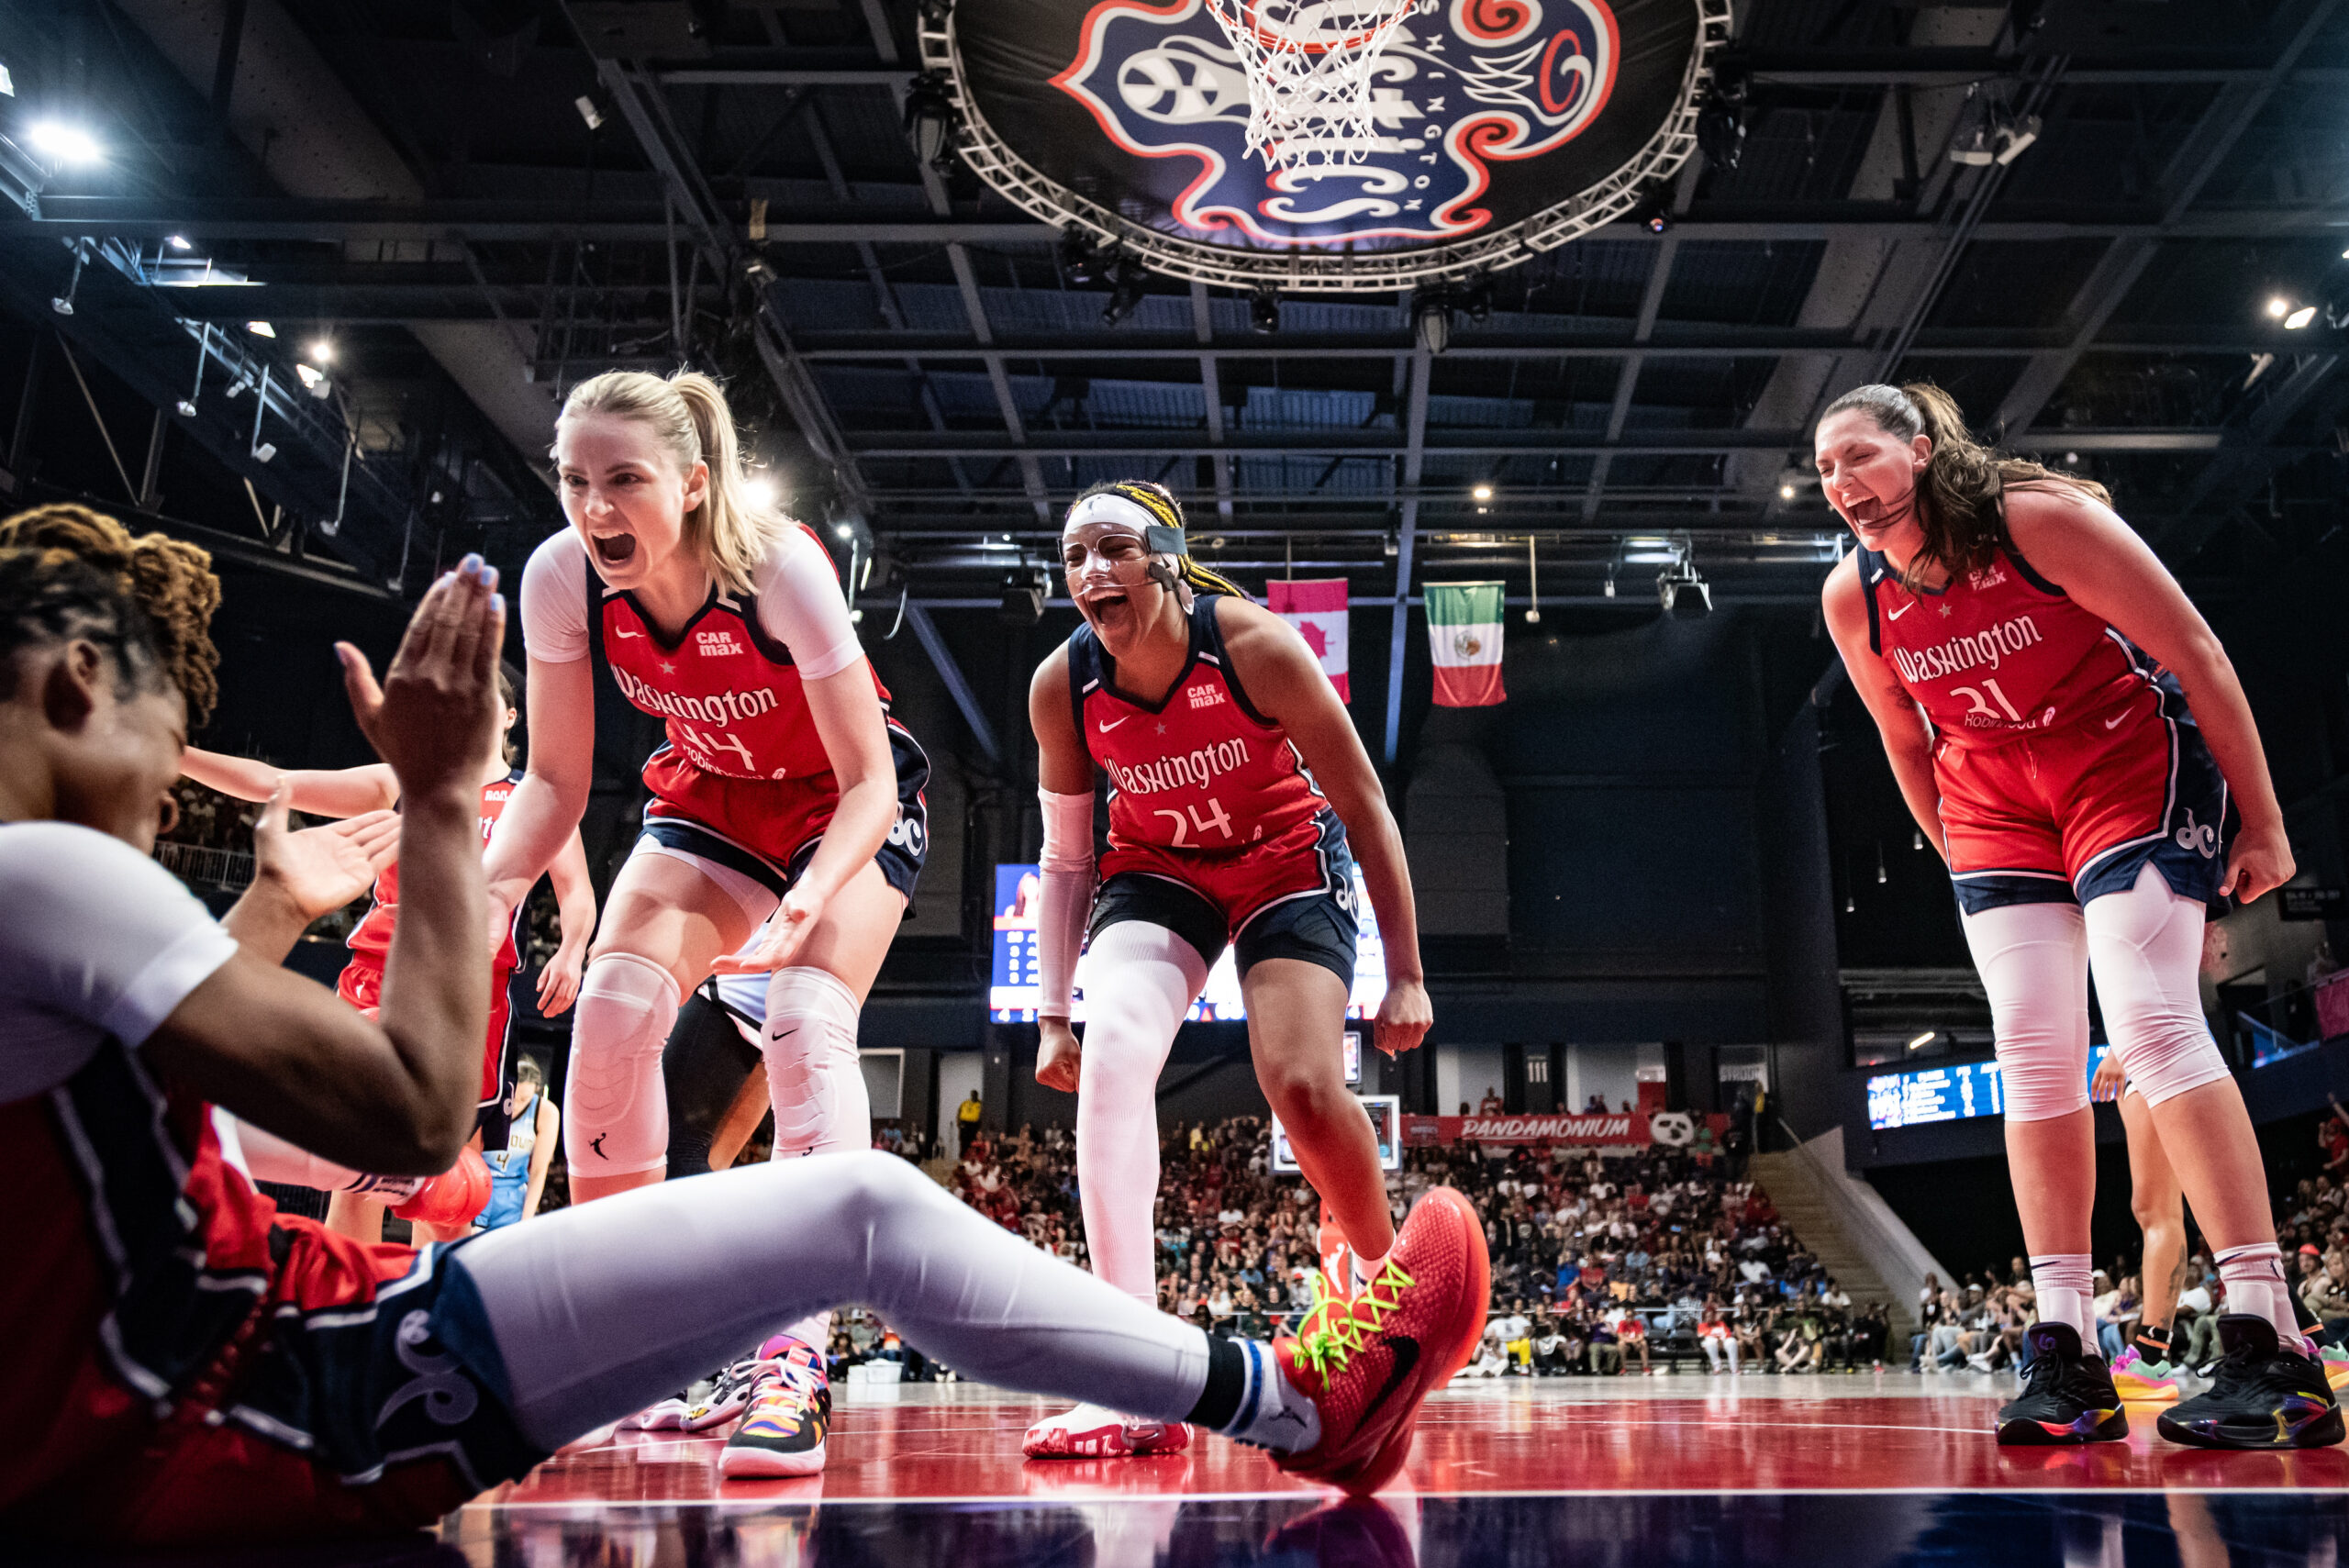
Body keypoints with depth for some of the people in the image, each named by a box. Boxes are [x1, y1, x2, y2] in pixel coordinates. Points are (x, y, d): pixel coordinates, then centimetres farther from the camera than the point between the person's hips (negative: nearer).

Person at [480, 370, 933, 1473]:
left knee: (806, 1021, -26)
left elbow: (869, 782, -28)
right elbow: (556, 778, -8)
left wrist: (807, 900, -46)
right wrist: (495, 880, -28)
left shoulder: (779, 564, -33)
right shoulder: (560, 578, -20)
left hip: (851, 806, -4)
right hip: (711, 800, 4)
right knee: (612, 1010, -16)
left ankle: (798, 1362, -23)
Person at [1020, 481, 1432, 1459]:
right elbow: (1065, 859, -1)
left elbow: (1365, 809, -16)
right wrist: (1052, 1016, 0)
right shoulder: (1060, 686, -15)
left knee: (1306, 1091, -19)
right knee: (1110, 1060, -24)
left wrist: (1406, 977, -13)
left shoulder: (1256, 646, -25)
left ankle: (1376, 1259, 17)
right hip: (1157, 869, 3)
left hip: (1287, 864, -2)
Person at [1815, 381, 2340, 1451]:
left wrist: (2262, 824, -12)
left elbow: (2196, 655, -15)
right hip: (1997, 801, 5)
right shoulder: (1852, 598, -6)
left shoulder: (2040, 517, -20)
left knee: (2152, 1023, -19)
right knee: (2032, 1053, -4)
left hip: (2133, 769, -4)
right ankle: (2066, 1356, -2)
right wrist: (1962, 862, 13)